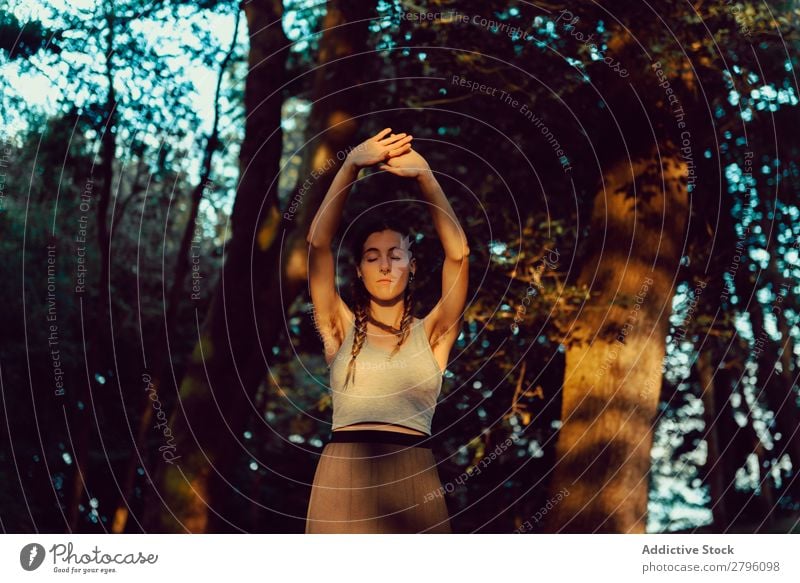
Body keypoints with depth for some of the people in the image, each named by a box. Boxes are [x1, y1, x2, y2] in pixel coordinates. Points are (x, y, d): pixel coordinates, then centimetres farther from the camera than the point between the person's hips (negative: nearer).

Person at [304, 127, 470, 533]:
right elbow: (318, 242, 1)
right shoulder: (341, 330, 11)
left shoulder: (431, 333, 11)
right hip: (344, 474, 0)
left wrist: (424, 175, -7)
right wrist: (350, 166, -7)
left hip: (413, 478, 0)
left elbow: (458, 253, 0)